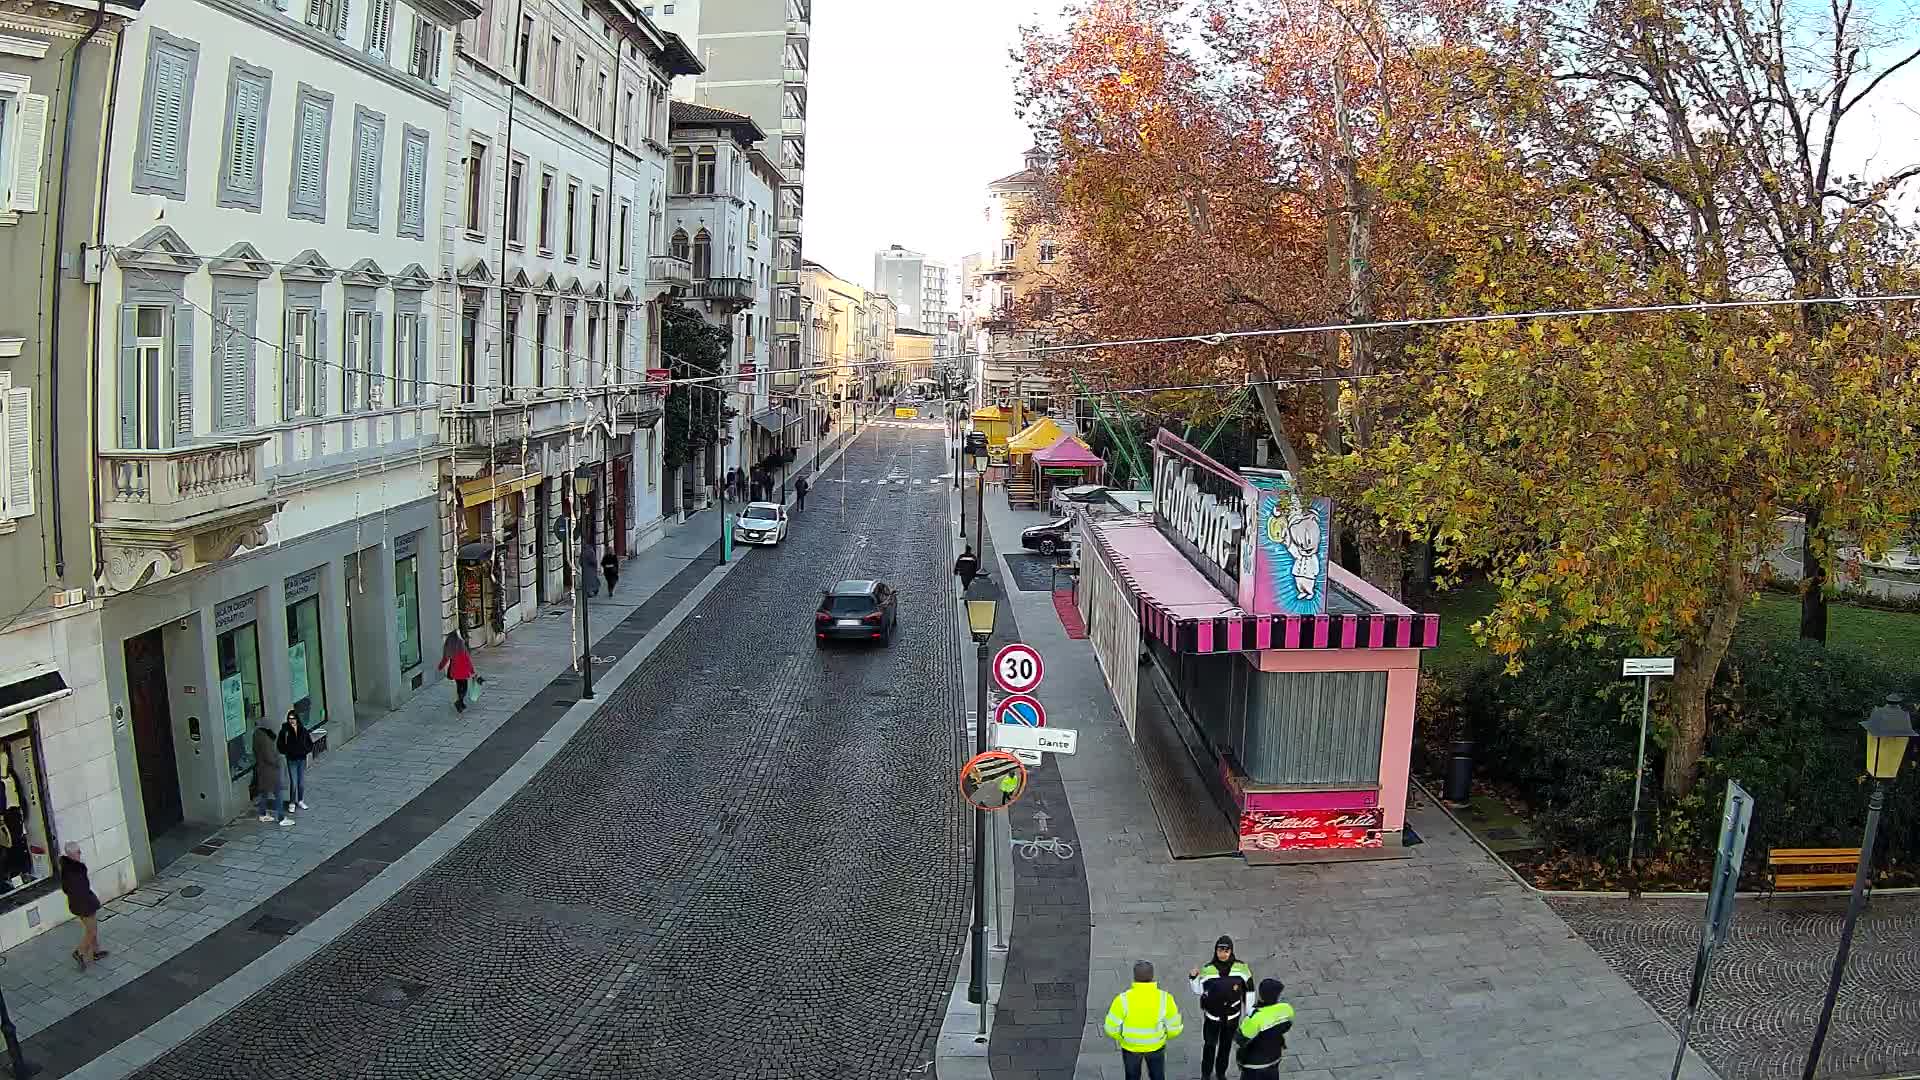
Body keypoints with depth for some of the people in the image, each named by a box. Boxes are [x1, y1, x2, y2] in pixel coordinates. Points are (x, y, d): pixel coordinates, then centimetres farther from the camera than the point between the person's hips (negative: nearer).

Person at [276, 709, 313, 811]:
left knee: (302, 782, 9)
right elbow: (279, 744, -2)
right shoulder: (285, 730, -8)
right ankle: (292, 803, 9)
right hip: (291, 760, -3)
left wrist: (307, 750, -3)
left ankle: (300, 801, 24)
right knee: (293, 782, -5)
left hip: (302, 759, 3)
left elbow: (309, 742, 10)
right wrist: (285, 752, -12)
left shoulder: (303, 729, 0)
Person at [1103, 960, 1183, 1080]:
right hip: (1156, 1047, 1)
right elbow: (1173, 1030, -11)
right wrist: (1177, 1015, 10)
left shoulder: (1123, 1000, -26)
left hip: (1130, 1047, -1)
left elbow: (1112, 1029, -16)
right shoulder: (1164, 999, -23)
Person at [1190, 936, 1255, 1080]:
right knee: (1209, 1045, 11)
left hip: (1232, 1016, 2)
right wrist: (1193, 978, -27)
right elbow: (1199, 990, -8)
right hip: (1212, 1015, -1)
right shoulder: (1207, 969, -17)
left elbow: (1249, 990, -1)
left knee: (1226, 1046, 19)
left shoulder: (1241, 968, -15)